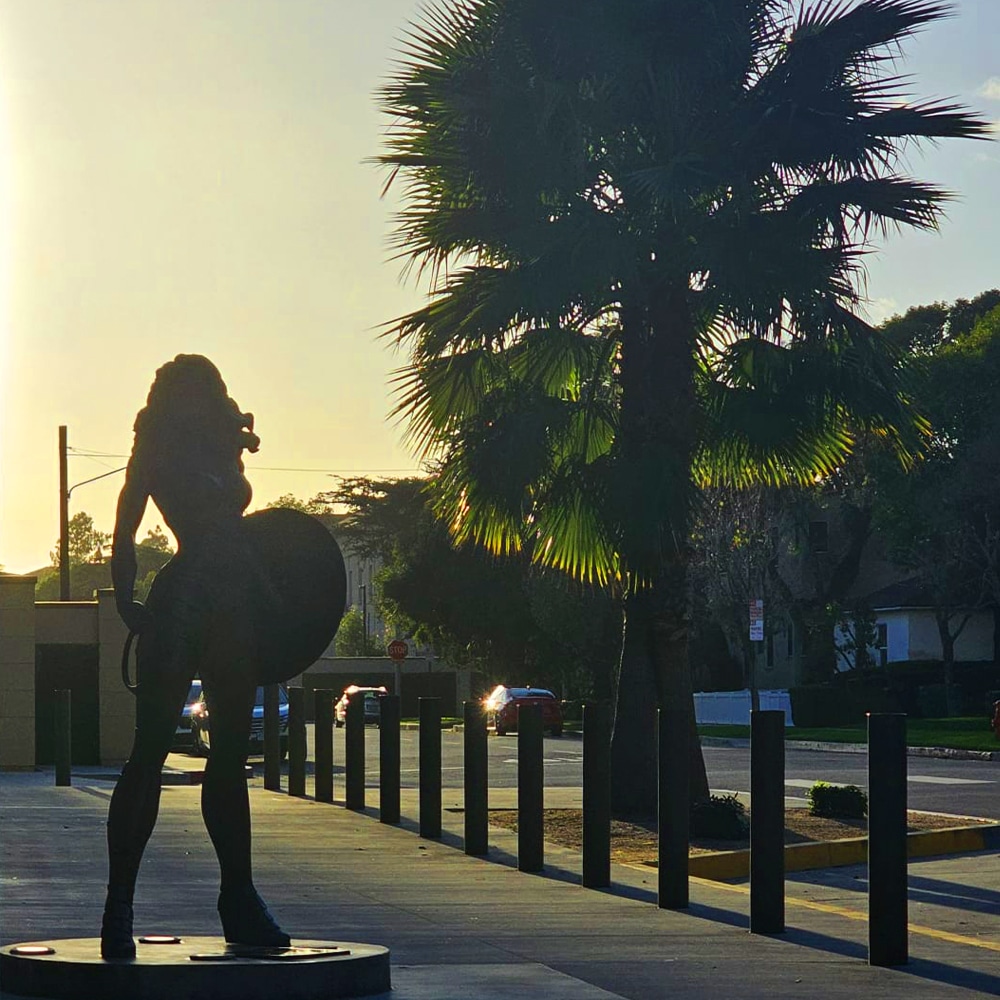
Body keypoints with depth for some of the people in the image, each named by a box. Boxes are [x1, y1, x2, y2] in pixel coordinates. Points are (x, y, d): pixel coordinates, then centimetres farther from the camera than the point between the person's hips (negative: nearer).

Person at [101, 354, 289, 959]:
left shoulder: (223, 455, 17)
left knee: (231, 755, 10)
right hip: (179, 606, -7)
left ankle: (239, 900, 17)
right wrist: (127, 602, -14)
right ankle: (119, 906, -8)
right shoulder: (158, 456, -1)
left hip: (232, 613, 8)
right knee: (151, 750, -8)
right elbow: (125, 532, -4)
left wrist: (268, 596, 18)